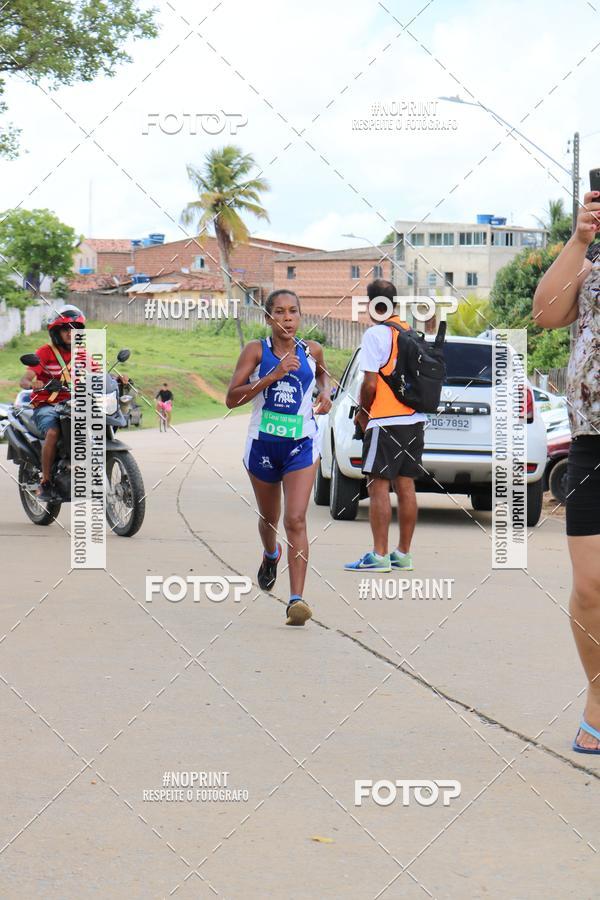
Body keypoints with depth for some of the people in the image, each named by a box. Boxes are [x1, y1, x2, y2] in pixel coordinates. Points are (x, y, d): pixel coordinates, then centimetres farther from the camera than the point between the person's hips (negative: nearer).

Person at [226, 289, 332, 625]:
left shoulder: (312, 350, 2)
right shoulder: (256, 351, -6)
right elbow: (232, 398, -14)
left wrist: (326, 392, 7)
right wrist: (273, 375, -22)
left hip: (302, 445, -1)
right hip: (263, 443, 1)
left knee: (296, 520, -16)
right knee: (269, 518, 21)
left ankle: (297, 600, -21)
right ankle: (271, 555, 57)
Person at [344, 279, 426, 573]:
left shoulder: (376, 334, -11)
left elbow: (370, 384, -15)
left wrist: (361, 414, 1)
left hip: (385, 421, -8)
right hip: (414, 419, 8)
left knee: (378, 486, -5)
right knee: (406, 486, 9)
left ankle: (379, 555, -8)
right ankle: (403, 554, 13)